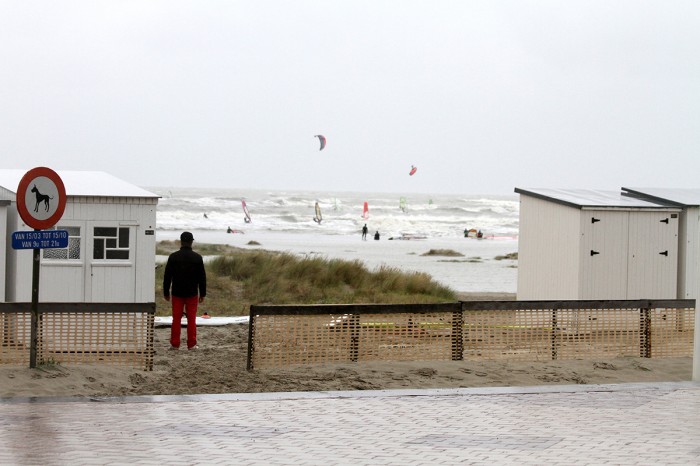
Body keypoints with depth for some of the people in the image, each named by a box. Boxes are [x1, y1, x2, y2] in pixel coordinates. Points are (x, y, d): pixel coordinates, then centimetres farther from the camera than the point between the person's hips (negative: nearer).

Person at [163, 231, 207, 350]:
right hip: (192, 294, 0)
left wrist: (166, 292, 9)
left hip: (177, 293, 0)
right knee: (191, 319, 5)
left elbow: (167, 276, 0)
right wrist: (202, 294, 9)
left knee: (176, 319, 5)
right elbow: (202, 277, 1)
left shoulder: (173, 257, -4)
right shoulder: (197, 258, -3)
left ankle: (175, 344, 5)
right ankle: (192, 344, 5)